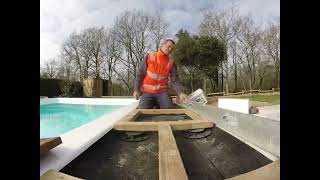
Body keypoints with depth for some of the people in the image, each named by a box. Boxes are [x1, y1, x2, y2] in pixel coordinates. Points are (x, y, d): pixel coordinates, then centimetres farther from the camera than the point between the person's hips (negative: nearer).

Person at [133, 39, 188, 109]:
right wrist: (136, 89, -4)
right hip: (147, 92, -1)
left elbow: (175, 80, -2)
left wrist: (180, 93, -19)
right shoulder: (150, 56, 0)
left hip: (162, 92, 2)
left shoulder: (171, 62, 4)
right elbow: (140, 74, 1)